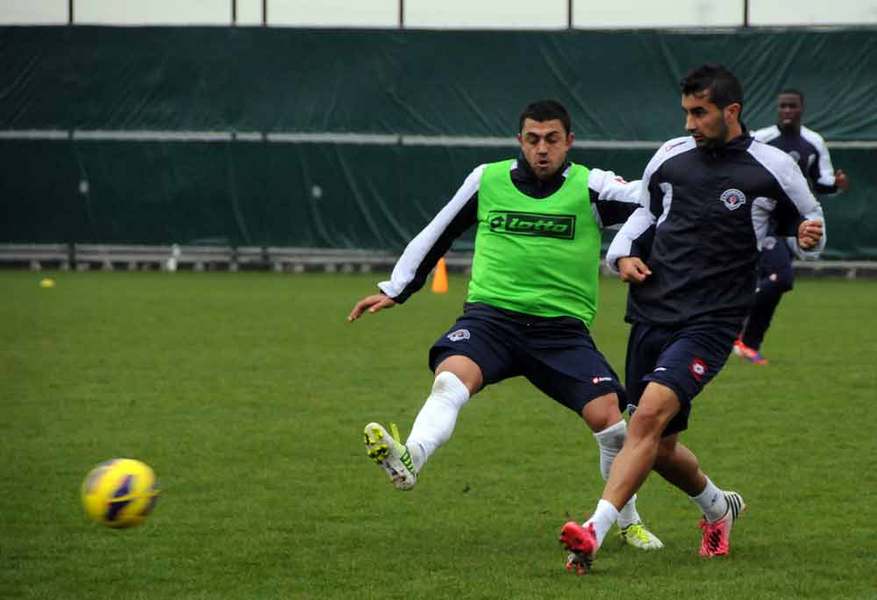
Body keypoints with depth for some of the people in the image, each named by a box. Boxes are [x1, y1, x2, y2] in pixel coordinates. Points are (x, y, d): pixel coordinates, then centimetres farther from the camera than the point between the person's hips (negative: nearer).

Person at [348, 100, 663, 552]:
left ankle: (629, 522, 9)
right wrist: (394, 289, 24)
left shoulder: (591, 187, 2)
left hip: (563, 327, -1)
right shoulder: (487, 180, 9)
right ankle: (409, 460, -56)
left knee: (607, 413, -14)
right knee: (451, 377, -30)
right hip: (490, 315, 1)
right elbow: (436, 234, 22)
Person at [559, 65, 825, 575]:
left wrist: (811, 234, -11)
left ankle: (595, 533, -32)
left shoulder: (772, 167, -2)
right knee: (659, 448, 11)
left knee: (651, 413, -26)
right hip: (652, 314, 5)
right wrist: (623, 253, 7)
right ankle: (719, 507, 42)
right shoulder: (671, 156, 8)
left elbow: (807, 219, 12)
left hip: (710, 322, -5)